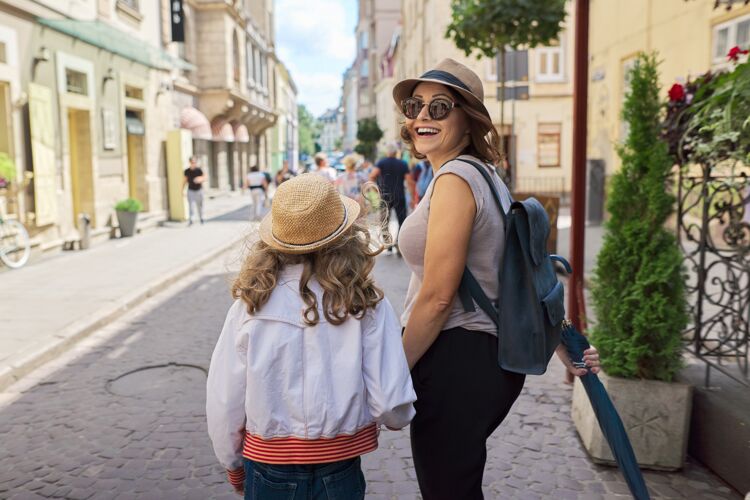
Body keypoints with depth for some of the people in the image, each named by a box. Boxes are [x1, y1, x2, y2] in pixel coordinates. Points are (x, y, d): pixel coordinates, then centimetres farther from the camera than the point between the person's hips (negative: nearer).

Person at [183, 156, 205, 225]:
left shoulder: (199, 170, -7)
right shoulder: (187, 171, -1)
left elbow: (204, 177, -11)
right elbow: (185, 180, 9)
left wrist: (200, 179, -34)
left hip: (199, 190, 0)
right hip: (191, 190, 1)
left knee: (199, 205, 8)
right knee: (190, 205, -9)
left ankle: (201, 218, 25)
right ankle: (190, 220, -11)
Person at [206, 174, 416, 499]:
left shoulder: (251, 303, -12)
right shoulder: (367, 303, -14)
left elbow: (222, 402, -7)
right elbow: (393, 406, -14)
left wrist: (234, 466, 10)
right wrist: (397, 416, 10)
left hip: (268, 471, 1)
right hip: (340, 469, 0)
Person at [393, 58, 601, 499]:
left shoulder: (454, 178, -17)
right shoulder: (487, 174, 13)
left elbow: (436, 298, -20)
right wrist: (564, 342, 16)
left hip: (454, 362, -9)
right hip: (491, 355, 9)